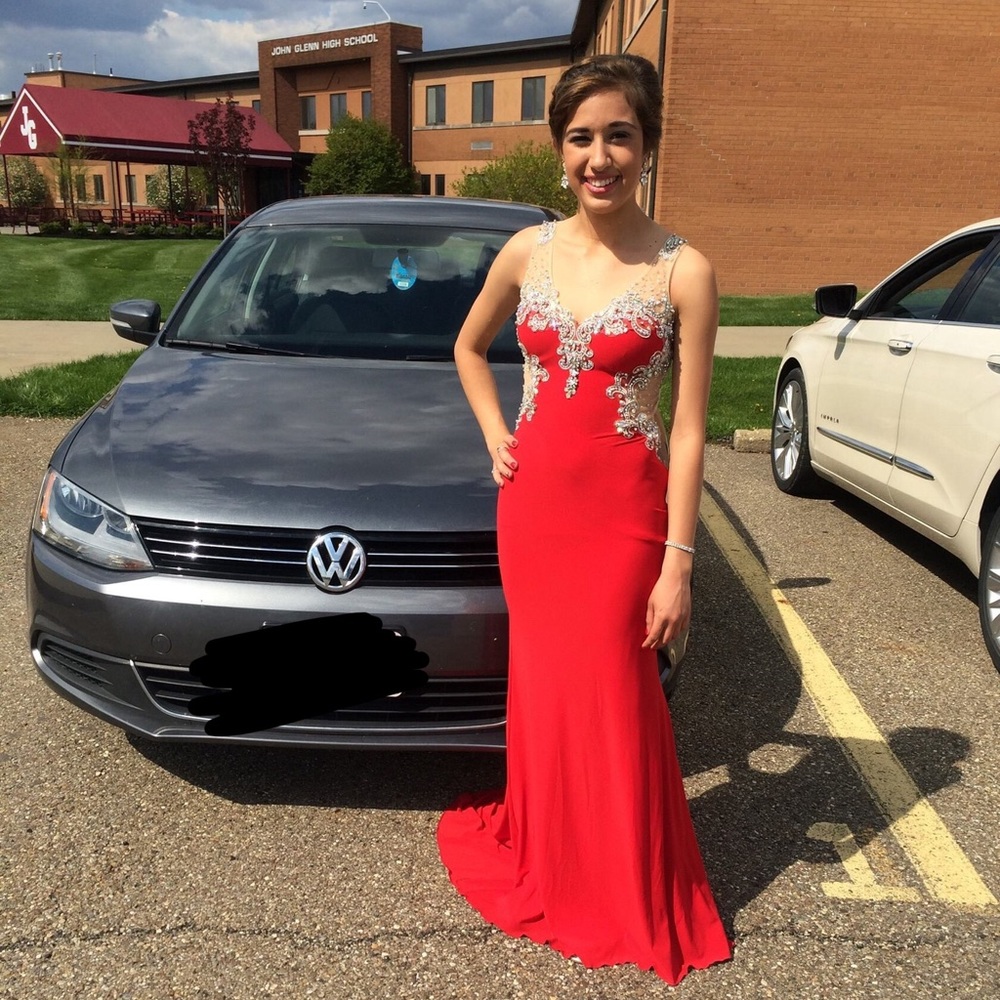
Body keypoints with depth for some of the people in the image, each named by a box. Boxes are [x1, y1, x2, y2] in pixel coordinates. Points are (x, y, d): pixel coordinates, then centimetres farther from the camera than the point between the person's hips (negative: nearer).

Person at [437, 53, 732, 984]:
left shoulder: (683, 271, -7)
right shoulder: (527, 253, 3)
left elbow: (688, 431, -8)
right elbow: (469, 347, 20)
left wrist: (678, 562, -10)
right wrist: (494, 436, 6)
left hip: (623, 513, -3)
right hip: (531, 504, 4)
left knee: (610, 698, 7)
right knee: (545, 687, 15)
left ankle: (628, 894, 33)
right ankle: (547, 859, 41)